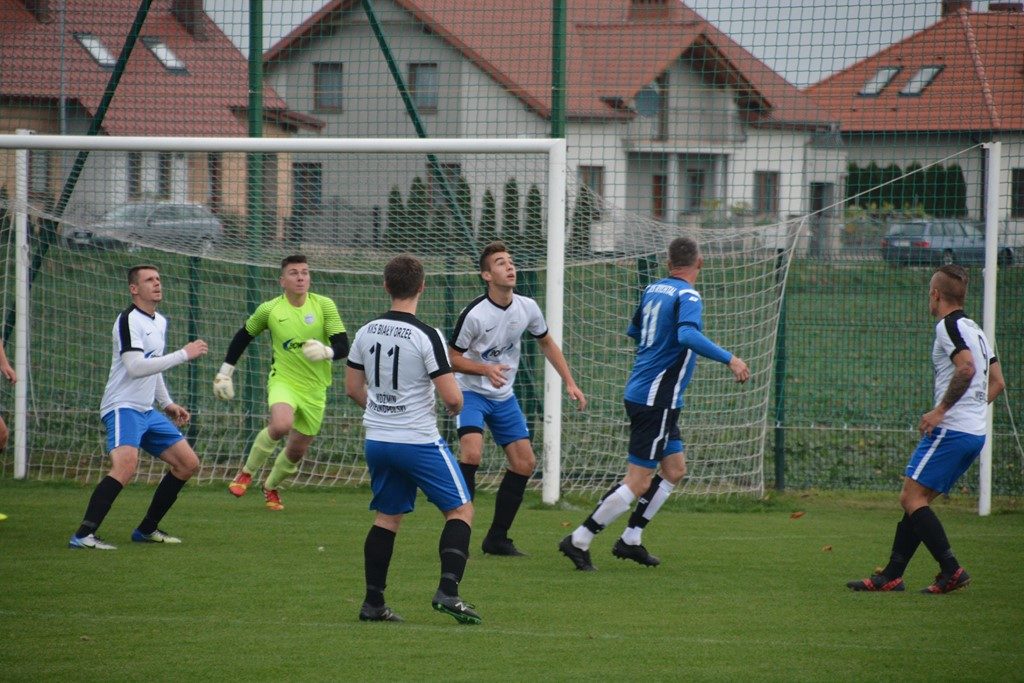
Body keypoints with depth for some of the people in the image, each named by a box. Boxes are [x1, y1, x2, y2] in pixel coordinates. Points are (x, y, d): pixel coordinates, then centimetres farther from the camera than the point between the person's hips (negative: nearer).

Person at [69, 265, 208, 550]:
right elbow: (135, 367, -26)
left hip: (147, 411, 10)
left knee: (188, 463, 11)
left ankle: (147, 529, 20)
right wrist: (184, 354, -22)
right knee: (126, 464, -32)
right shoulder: (129, 320, -14)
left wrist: (167, 403, 24)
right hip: (123, 407, -10)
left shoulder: (160, 322, 16)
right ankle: (83, 535, -35)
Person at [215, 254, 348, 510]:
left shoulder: (324, 305, -5)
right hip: (283, 381, -2)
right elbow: (243, 336, 13)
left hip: (315, 388, 2)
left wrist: (326, 352, -32)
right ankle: (247, 473, -8)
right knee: (281, 425, -32)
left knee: (297, 451, 9)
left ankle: (271, 487, 41)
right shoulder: (269, 310, -4)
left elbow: (343, 346, -10)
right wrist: (224, 372, 12)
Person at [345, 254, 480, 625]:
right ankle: (448, 590, -11)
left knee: (387, 517, 17)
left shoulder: (366, 332, 2)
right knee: (460, 510, 4)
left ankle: (373, 602, 13)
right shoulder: (426, 336, -15)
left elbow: (353, 388, 12)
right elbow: (452, 397, -16)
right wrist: (455, 407, 7)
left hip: (377, 439, 6)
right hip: (419, 440, -6)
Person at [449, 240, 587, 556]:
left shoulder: (527, 308, -5)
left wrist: (570, 383, 6)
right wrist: (487, 369, -30)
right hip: (472, 392, -6)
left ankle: (497, 538, 15)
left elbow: (547, 343, 13)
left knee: (525, 462, 3)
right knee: (472, 452, -28)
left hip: (504, 397, 6)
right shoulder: (474, 314, -22)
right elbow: (454, 358, -13)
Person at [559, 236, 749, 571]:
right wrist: (729, 359, -34)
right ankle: (579, 541, -4)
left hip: (640, 391, 9)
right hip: (656, 401, -9)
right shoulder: (688, 296, -14)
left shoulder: (652, 290, 11)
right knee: (638, 481, -6)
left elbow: (634, 330, 28)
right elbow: (688, 335, -33)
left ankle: (630, 540, 17)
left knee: (675, 469, 16)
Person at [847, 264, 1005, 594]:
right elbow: (997, 382, 23)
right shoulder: (975, 329, 19)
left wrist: (940, 410, -20)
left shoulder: (949, 325, -9)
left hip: (951, 430, -9)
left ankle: (951, 570, -14)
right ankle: (891, 576, 12)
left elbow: (966, 367, -24)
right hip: (975, 432, 9)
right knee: (915, 500, 12)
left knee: (912, 497, -8)